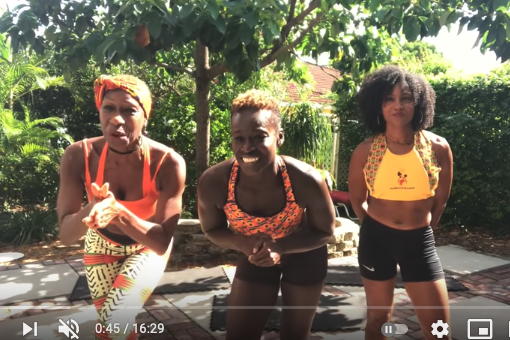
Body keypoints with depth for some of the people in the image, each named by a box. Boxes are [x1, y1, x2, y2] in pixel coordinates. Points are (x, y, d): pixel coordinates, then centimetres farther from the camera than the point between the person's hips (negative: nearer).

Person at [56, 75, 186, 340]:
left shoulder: (168, 163, -33)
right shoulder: (78, 156, -26)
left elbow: (162, 242, -30)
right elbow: (65, 234, -23)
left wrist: (118, 212, -46)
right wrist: (91, 211, -45)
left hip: (148, 246, -2)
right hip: (101, 244, 3)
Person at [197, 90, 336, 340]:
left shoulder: (306, 180, -35)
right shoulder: (213, 182, -31)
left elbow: (325, 231, -16)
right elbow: (211, 229, -10)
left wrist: (280, 247, -33)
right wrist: (243, 243, -31)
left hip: (305, 256, 0)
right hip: (254, 258, 1)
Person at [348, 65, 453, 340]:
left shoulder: (438, 147, -8)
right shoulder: (365, 151, -10)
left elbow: (440, 201, 6)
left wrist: (420, 231, 13)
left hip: (420, 240, 0)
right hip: (376, 238, 0)